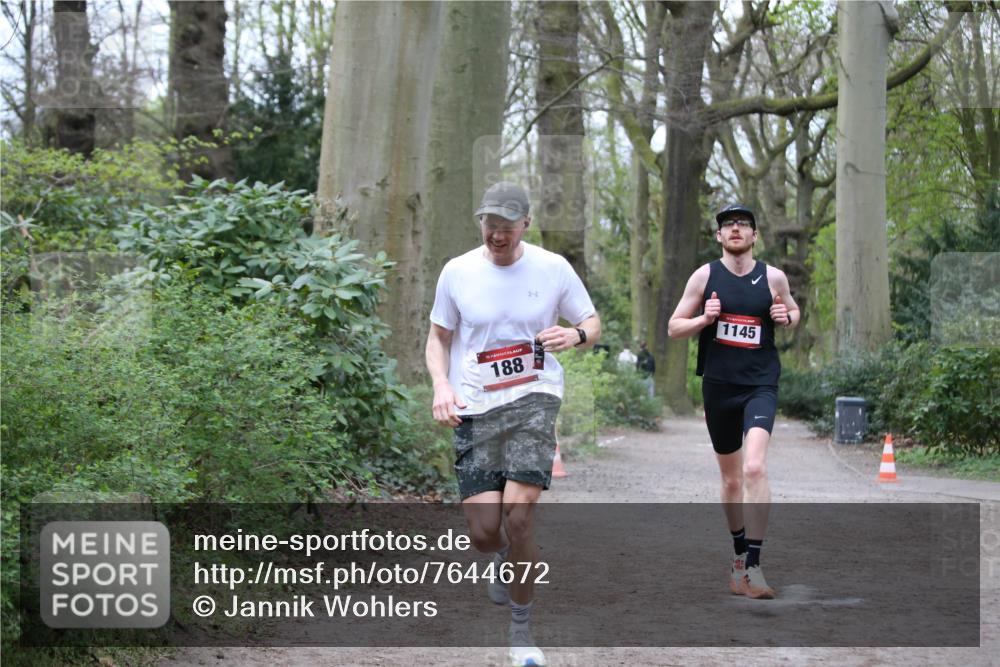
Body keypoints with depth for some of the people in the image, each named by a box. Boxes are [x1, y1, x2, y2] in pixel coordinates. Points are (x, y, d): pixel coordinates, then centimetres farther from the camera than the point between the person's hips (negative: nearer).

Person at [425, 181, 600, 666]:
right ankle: (505, 557, 34)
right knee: (483, 530, -7)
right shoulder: (457, 272, 2)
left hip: (533, 398, -1)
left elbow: (593, 323, 11)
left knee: (518, 516, -17)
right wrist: (441, 385, -5)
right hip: (474, 407, 1)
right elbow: (438, 336, 13)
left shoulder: (552, 268, 0)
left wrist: (575, 335, -14)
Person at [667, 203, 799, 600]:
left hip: (760, 385, -2)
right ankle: (740, 552, 34)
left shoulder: (773, 278, 3)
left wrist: (787, 318, -3)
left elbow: (793, 310, 21)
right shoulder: (705, 276, 2)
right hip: (718, 385, 2)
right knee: (731, 478, 13)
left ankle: (753, 568, -22)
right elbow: (674, 328, 6)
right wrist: (704, 319, -14)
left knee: (754, 467, -22)